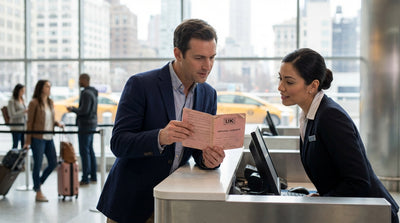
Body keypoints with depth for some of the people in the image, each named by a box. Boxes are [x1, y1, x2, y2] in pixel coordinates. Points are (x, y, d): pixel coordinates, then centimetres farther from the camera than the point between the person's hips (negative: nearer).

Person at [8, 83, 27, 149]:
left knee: (24, 145, 6)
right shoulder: (12, 101, -9)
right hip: (16, 127, -7)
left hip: (23, 126, 7)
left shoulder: (22, 100, 12)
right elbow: (12, 115, -15)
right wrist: (24, 111, -21)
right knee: (15, 145, -2)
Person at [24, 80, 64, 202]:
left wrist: (57, 123, 1)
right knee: (38, 164, 1)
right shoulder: (34, 103, -9)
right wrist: (28, 141, -11)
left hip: (49, 138, 7)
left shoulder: (50, 102, 12)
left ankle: (38, 184, 28)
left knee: (53, 163, 8)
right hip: (38, 138, -7)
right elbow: (30, 123, -9)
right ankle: (38, 193, 11)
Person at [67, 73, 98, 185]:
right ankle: (93, 176, 20)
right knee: (90, 151, 15)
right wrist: (75, 109, 16)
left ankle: (85, 178, -5)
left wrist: (72, 109, -7)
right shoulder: (93, 93, 15)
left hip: (85, 125, -10)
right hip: (91, 125, 10)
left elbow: (84, 110, -22)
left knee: (84, 151, -7)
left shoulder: (86, 93, -16)